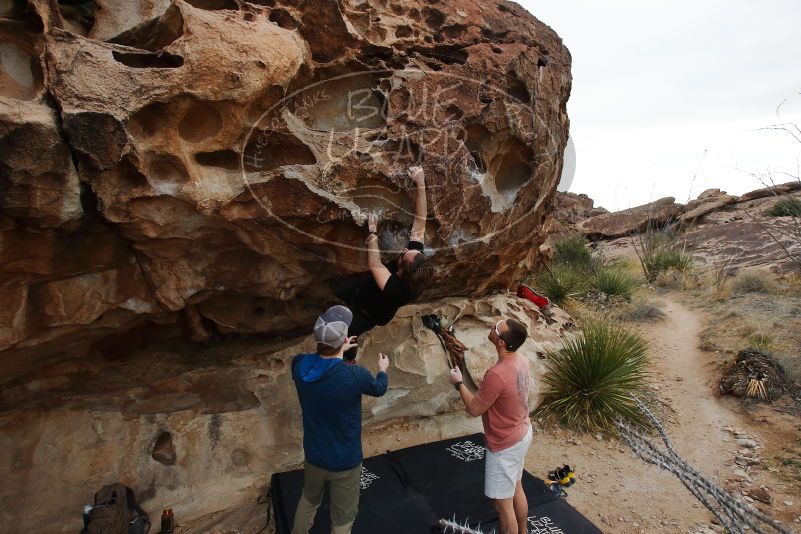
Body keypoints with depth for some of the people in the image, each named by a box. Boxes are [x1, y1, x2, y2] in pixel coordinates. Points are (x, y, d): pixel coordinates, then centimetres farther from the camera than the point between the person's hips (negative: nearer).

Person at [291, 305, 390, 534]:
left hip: (313, 456, 5)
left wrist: (335, 351, 18)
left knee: (309, 499, 33)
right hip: (345, 463, -4)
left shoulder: (299, 365, -19)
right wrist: (383, 369, 14)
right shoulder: (355, 375, -31)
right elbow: (379, 388, -6)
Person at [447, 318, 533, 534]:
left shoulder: (497, 374, -35)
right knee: (516, 489, 27)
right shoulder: (521, 360, -7)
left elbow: (474, 409, -21)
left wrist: (458, 383, -9)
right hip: (522, 434, 9)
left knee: (502, 503, 9)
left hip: (505, 446, -9)